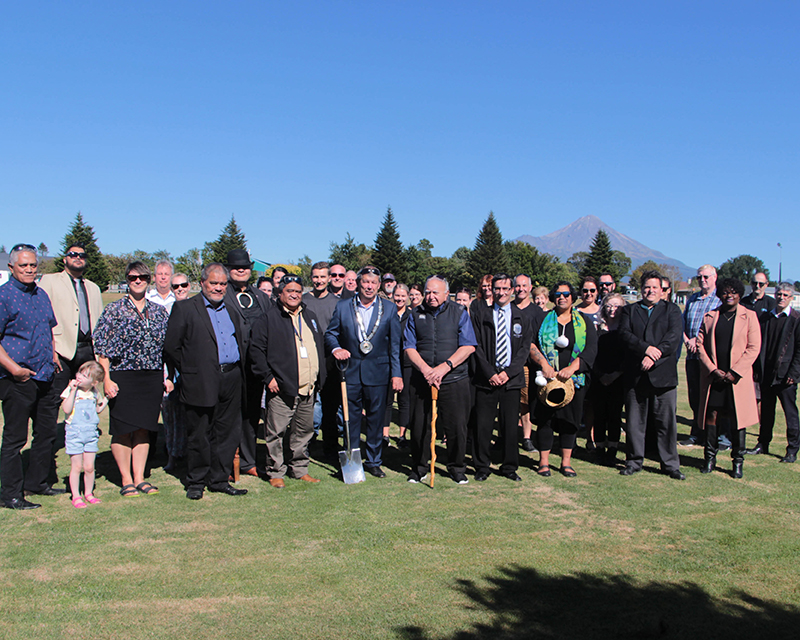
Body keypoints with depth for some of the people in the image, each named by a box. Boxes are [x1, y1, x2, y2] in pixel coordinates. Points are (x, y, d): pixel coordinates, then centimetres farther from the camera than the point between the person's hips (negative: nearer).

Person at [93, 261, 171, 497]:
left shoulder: (159, 312, 10)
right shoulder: (113, 310, 0)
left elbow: (167, 347, 14)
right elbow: (103, 348, -3)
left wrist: (166, 377, 8)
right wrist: (106, 378, -11)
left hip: (152, 378, 3)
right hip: (123, 377, -3)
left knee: (143, 428, 9)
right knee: (122, 430, 1)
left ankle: (140, 478, 17)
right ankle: (126, 480, 12)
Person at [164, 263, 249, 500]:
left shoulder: (232, 311, 17)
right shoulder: (184, 309, 0)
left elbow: (245, 340, 26)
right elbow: (170, 347, -2)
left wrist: (239, 370, 16)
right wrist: (186, 372, 0)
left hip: (232, 381, 5)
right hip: (201, 383, -5)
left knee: (228, 433, 8)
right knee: (199, 435, 3)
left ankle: (219, 480, 20)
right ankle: (196, 482, 16)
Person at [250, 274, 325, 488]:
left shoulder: (309, 316, 16)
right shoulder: (269, 318, -3)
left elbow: (319, 347, 22)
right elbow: (257, 350, -6)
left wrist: (319, 377, 14)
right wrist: (268, 377, -11)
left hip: (307, 389, 6)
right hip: (282, 389, -6)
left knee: (304, 430, 13)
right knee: (277, 431, -1)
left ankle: (299, 469, 25)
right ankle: (275, 472, 12)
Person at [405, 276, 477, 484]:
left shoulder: (459, 313, 3)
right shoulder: (416, 314, 8)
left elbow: (468, 347, -4)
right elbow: (409, 347, 3)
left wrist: (444, 367, -14)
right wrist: (425, 369, -13)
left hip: (454, 380, -1)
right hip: (422, 380, 2)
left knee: (456, 426, 2)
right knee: (419, 426, 5)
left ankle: (456, 468, 20)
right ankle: (419, 468, 22)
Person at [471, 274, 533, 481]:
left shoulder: (522, 318, 9)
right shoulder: (481, 314, 6)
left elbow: (525, 348, 4)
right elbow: (477, 346, 1)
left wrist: (508, 372, -7)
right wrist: (490, 373, -8)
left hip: (511, 378, 1)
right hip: (486, 378, -1)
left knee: (510, 425, 4)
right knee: (482, 425, -1)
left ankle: (509, 467, 17)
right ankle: (482, 467, 13)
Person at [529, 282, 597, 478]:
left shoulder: (584, 322, 8)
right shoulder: (544, 320, 8)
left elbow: (591, 349, -2)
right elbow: (531, 344, -1)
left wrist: (572, 367, -16)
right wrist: (544, 364, -16)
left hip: (574, 379, 1)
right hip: (547, 378, -1)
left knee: (570, 418, 5)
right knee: (545, 418, 0)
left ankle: (566, 462, 16)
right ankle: (544, 462, 10)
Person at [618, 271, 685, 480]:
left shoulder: (671, 310, 11)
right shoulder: (629, 310, 14)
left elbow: (674, 336, -4)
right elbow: (624, 333, -2)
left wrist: (654, 356, -15)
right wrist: (645, 348, -17)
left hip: (663, 374, -1)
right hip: (635, 376, 1)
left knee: (667, 421, 1)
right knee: (635, 421, 6)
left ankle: (670, 464, 10)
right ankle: (634, 461, 18)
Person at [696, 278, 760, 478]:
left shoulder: (749, 316, 3)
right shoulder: (709, 317, 8)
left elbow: (754, 347, -2)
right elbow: (700, 344, 5)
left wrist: (734, 373, -9)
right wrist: (713, 370, -7)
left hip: (738, 377, -1)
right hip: (713, 376, 2)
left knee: (738, 419, 1)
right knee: (711, 415, 2)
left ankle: (738, 461, 11)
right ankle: (710, 458, 14)